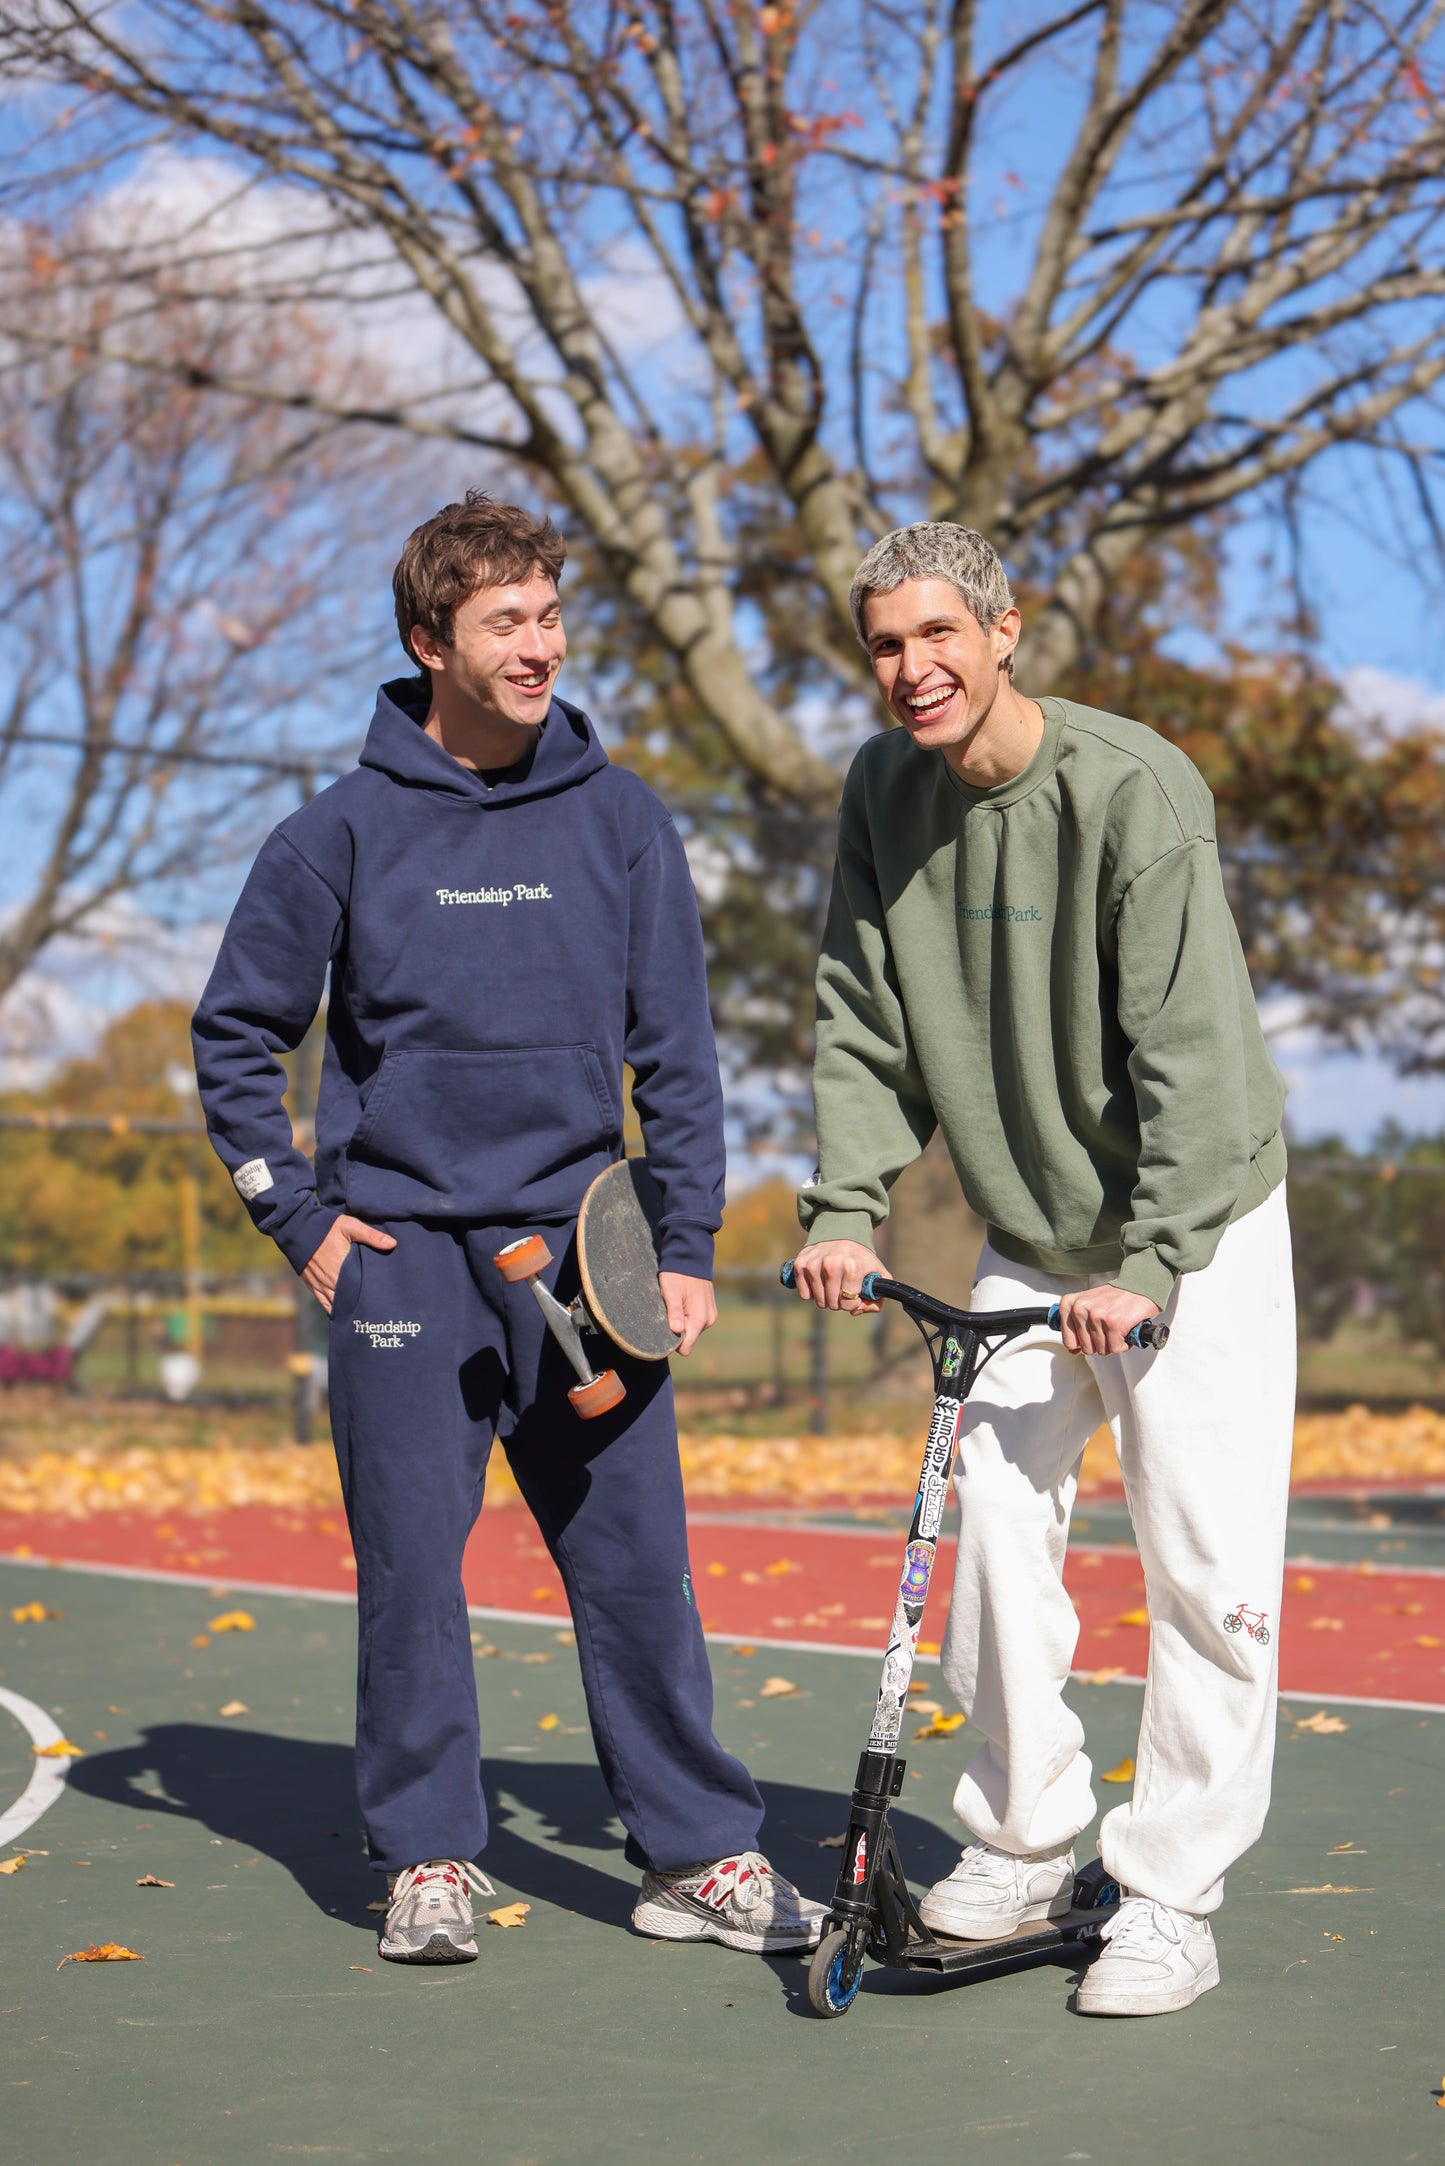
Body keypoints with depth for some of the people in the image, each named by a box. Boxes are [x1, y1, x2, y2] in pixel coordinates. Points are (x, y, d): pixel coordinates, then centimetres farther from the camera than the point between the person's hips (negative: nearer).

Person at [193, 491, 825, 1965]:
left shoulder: (619, 821, 5)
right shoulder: (345, 834, 0)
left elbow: (675, 1051, 7)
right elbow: (234, 1036, 7)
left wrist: (686, 1248, 1)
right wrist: (299, 1220, 2)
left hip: (582, 1247, 1)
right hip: (403, 1248, -1)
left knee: (637, 1554, 0)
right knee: (410, 1563, 1)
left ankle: (698, 1853, 10)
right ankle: (429, 1860, 14)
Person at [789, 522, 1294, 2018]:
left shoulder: (1133, 789, -21)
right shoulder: (883, 792, -2)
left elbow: (1191, 1047, -24)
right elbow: (864, 1021, 4)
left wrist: (1149, 1266, -29)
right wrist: (844, 1206, -8)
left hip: (1195, 1229, -5)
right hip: (1026, 1237, 5)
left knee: (1205, 1558, -6)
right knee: (996, 1515, 1)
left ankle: (1173, 1895, 5)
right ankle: (1023, 1841, 18)